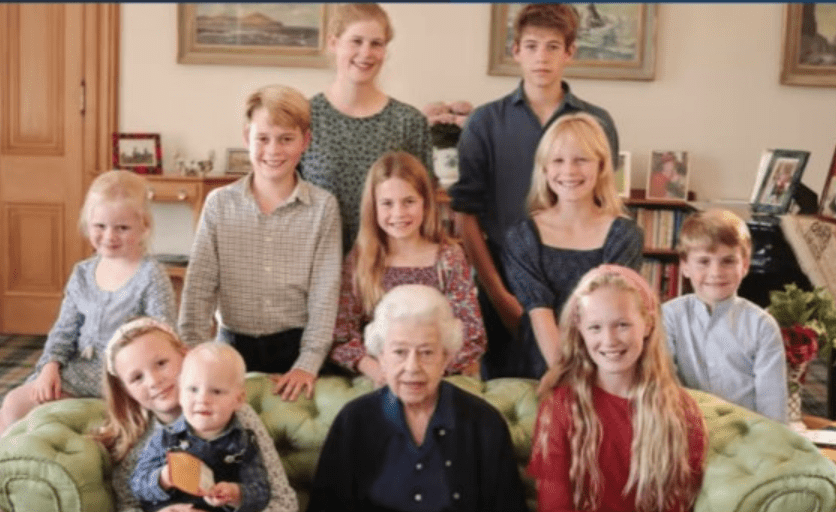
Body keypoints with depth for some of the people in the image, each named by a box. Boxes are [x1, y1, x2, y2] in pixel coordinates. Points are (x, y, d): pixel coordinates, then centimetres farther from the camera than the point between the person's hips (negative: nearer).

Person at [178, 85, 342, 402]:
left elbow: (325, 293, -4)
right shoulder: (219, 204, 3)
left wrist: (308, 363, -13)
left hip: (295, 348, -1)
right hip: (233, 347, 1)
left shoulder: (323, 207, -1)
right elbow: (199, 287, 0)